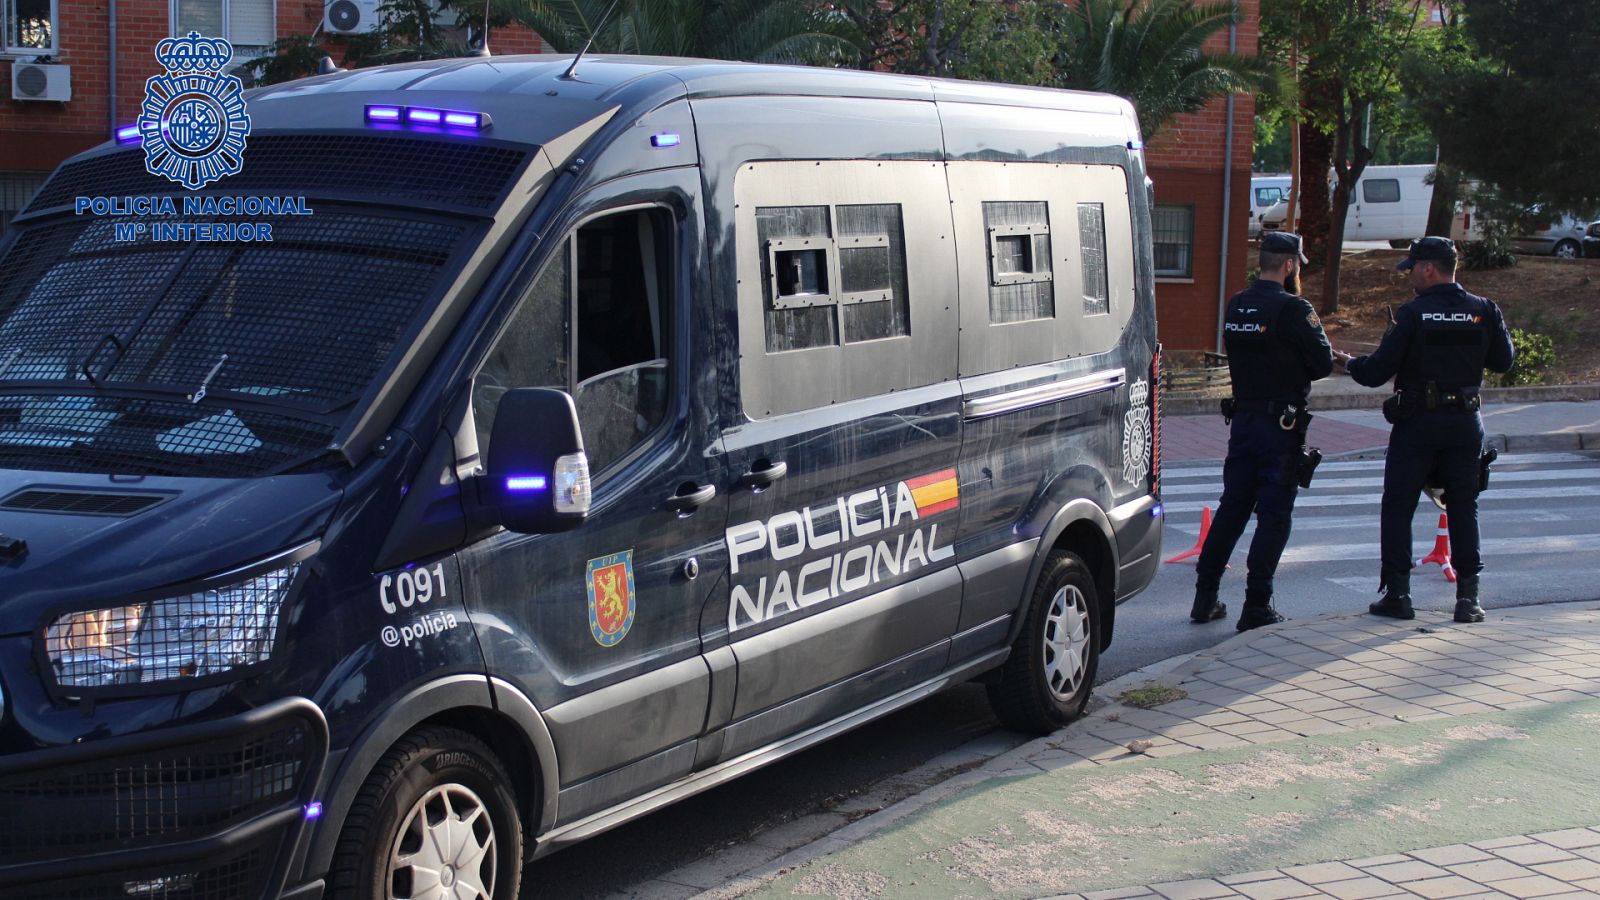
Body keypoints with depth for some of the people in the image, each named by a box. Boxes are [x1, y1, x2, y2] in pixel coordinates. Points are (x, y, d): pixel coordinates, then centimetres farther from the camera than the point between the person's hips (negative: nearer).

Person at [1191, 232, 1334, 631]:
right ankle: (1256, 606, 1)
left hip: (1242, 418, 6)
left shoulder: (1235, 306, 6)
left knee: (1231, 508, 14)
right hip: (1281, 426, -6)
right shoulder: (1293, 309, -15)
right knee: (1273, 515, 1)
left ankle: (1205, 598, 15)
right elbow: (1323, 363, -11)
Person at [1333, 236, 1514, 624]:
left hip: (1417, 423, -3)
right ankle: (1468, 597, 6)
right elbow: (1503, 361, 7)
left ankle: (1397, 593, 6)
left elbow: (1375, 372, -11)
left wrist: (1348, 361, 8)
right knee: (1463, 508, 10)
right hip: (1465, 422, 3)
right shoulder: (1484, 311, -1)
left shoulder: (1412, 314, -11)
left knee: (1398, 506, 7)